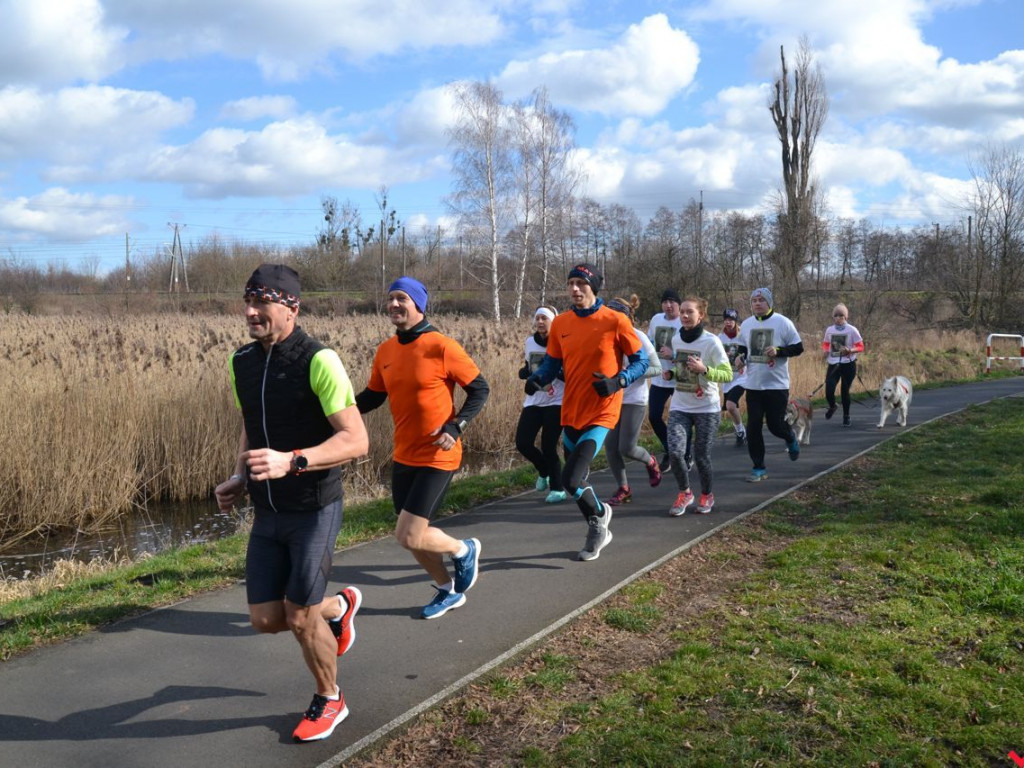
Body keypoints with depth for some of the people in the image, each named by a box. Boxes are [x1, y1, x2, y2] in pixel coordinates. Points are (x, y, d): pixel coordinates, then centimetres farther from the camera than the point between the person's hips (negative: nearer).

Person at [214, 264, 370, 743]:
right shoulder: (242, 362, 4)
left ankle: (329, 701, 28)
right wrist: (240, 478, 4)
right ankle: (338, 606, 37)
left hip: (313, 510, -6)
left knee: (299, 617, 0)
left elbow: (356, 440, -22)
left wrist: (291, 461, -33)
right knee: (265, 619, 6)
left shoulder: (318, 361, -19)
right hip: (267, 512, 6)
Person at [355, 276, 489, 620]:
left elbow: (479, 389, -8)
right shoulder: (385, 351, 4)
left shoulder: (442, 347, -14)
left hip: (437, 457, -7)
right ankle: (448, 590, 38)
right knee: (414, 535, 14)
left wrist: (456, 427, -20)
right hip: (403, 457, 7)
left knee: (408, 536, -12)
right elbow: (372, 396, 14)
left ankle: (464, 550, 17)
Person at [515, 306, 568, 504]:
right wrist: (525, 372, -1)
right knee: (522, 443, -2)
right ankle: (544, 471, 28)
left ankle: (557, 489, 12)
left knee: (548, 447, -8)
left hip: (556, 402, -5)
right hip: (533, 401, 5)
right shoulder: (530, 342, 7)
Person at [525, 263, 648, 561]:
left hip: (601, 413, -5)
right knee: (577, 479, 16)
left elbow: (641, 361, -2)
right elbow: (552, 364, 11)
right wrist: (536, 379, -10)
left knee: (571, 480, -17)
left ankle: (598, 516, 16)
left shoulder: (615, 321, -8)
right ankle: (599, 529, 43)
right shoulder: (560, 323, 4)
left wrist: (618, 381, -19)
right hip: (571, 412, 5)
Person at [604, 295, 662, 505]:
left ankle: (650, 462, 28)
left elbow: (657, 369, -10)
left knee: (626, 448, -6)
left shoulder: (639, 337, -13)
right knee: (610, 445, -1)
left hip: (634, 400, -5)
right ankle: (623, 490, 15)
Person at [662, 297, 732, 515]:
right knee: (675, 451, -14)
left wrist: (704, 369, -29)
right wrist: (671, 374, 0)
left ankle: (707, 495, 28)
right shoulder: (676, 339, 5)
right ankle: (685, 493, 11)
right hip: (679, 407, 4)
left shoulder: (711, 341, -12)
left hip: (707, 409, -4)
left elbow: (728, 374, -14)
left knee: (701, 456, 0)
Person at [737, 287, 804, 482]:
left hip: (777, 384, -4)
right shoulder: (746, 324, 7)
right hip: (753, 384, 4)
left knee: (775, 424, 0)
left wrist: (778, 351, -19)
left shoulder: (783, 322, -6)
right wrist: (740, 357, -3)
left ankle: (791, 439, 37)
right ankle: (758, 468, 11)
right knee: (753, 427, 1)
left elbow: (798, 348, -3)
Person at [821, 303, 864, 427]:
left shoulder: (852, 330, -6)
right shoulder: (829, 330, 3)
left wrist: (850, 350, -22)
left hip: (848, 364, -2)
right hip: (833, 364, 2)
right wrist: (826, 350, -4)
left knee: (845, 391, 1)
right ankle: (832, 407, 27)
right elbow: (826, 344, 19)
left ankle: (846, 416, 22)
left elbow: (860, 347, -3)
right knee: (829, 391, -8)